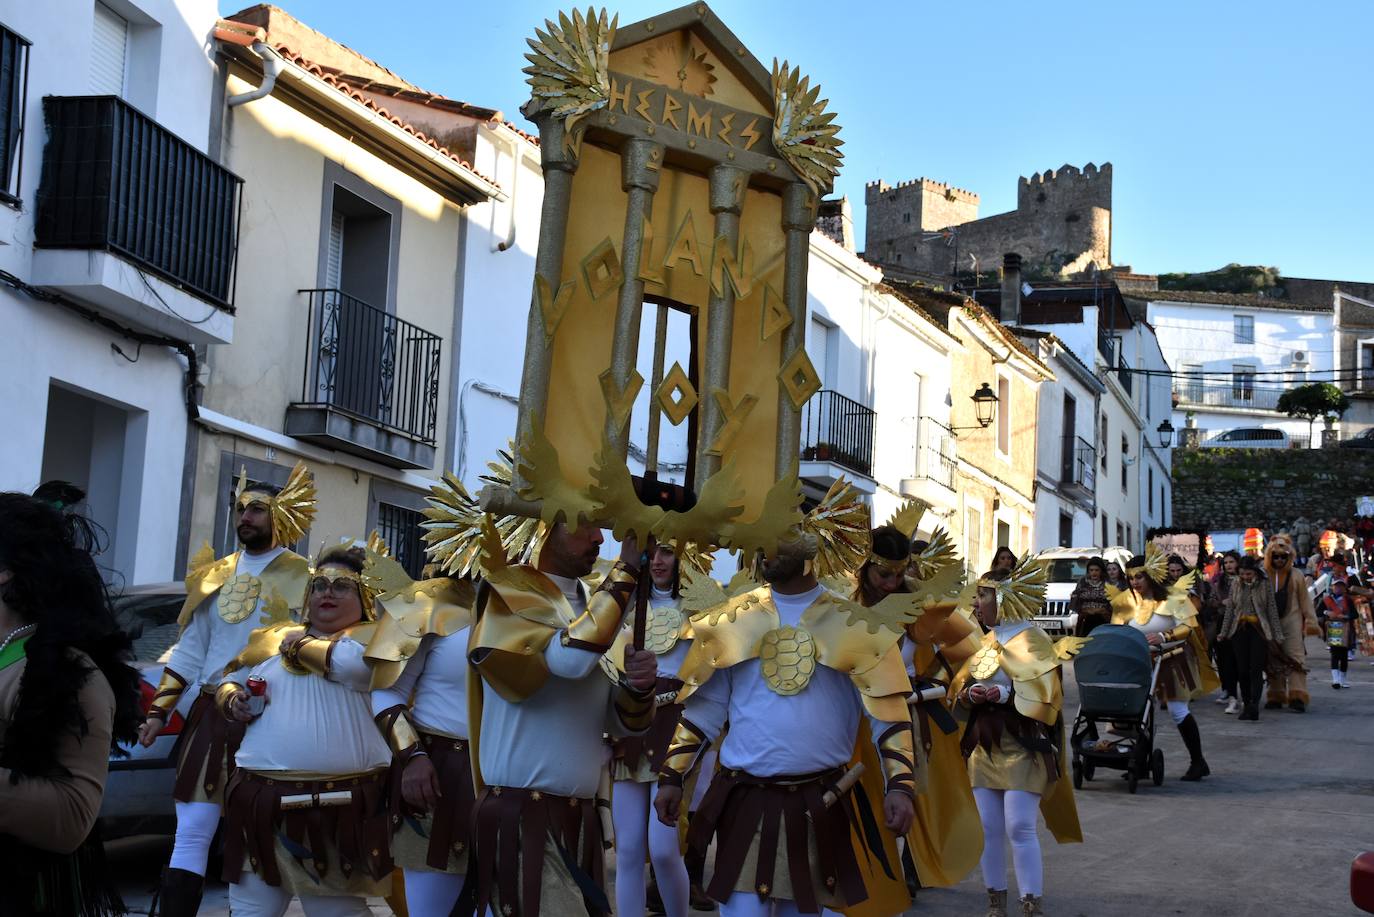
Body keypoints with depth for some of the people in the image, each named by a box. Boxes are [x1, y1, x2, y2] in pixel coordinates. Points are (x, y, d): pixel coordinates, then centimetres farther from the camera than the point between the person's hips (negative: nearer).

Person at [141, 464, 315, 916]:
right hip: (209, 715, 4)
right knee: (191, 835, -1)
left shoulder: (299, 577, 0)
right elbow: (190, 650, 18)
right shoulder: (214, 575, 15)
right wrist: (159, 711, 12)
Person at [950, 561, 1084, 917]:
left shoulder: (1032, 640, -9)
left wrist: (1005, 693, -26)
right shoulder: (983, 642, 13)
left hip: (1022, 747, -7)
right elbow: (960, 688, 15)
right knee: (989, 829, 7)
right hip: (985, 745, 7)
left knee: (1020, 828, -11)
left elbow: (1046, 697, -16)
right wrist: (971, 693, -7)